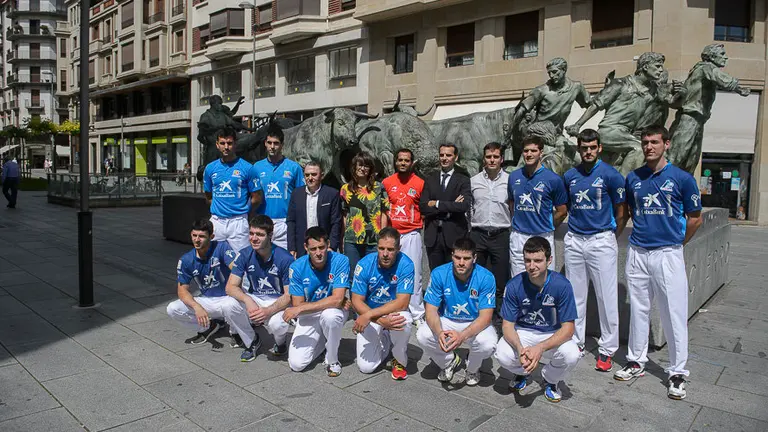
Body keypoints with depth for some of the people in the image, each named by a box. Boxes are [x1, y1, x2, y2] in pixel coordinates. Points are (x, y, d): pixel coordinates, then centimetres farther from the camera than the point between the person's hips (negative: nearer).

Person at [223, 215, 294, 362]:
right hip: (254, 299, 4)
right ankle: (251, 342, 3)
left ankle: (280, 343, 6)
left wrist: (269, 311, -34)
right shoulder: (245, 255, -8)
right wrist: (248, 300, -33)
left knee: (276, 324, -35)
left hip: (279, 302, -4)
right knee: (231, 305, -25)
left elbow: (289, 295, -17)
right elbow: (230, 287, -12)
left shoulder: (285, 258, -19)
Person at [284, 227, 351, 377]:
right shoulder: (297, 267, -14)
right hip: (308, 316, 2)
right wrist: (331, 302, -21)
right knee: (296, 364, -10)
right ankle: (323, 339, 21)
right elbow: (298, 304, -12)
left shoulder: (340, 261, -21)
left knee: (329, 314, -39)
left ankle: (332, 360, -10)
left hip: (333, 312, -2)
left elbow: (337, 299, -28)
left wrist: (300, 309, -28)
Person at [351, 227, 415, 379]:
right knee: (366, 367, -9)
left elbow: (402, 303, -25)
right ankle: (385, 342, 26)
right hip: (369, 316, 1)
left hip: (395, 312, -1)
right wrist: (381, 321, -30)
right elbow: (357, 301, -15)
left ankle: (400, 361, -5)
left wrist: (368, 315, -32)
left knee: (404, 320, -37)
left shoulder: (405, 264, -21)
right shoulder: (365, 264, -17)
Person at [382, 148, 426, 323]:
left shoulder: (420, 183, 0)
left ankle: (417, 314, 8)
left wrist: (419, 226, 0)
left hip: (412, 235, -2)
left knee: (414, 274, 0)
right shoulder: (387, 182, 6)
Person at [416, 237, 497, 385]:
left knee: (488, 344, -33)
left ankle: (472, 369, 6)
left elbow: (485, 317, -23)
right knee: (422, 335, -26)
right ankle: (449, 362, 8)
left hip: (475, 324, -1)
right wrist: (439, 332, -37)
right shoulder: (439, 274, -16)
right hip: (446, 321, 2)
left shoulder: (486, 278, -21)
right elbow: (431, 310, -15)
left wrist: (463, 335, -41)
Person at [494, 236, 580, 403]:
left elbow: (568, 328, -20)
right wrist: (520, 348, -35)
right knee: (503, 355, -29)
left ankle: (550, 379, 6)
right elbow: (507, 325, -13)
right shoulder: (514, 286, -18)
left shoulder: (561, 285, -21)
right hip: (523, 333, 1)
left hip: (553, 335, 0)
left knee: (571, 355, -31)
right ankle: (524, 372, 11)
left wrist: (540, 348, -36)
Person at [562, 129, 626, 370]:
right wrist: (576, 222, 10)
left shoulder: (610, 174, -5)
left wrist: (612, 235, 2)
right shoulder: (570, 176, 8)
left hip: (601, 240, -4)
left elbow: (621, 209, 0)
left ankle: (607, 349, 10)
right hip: (574, 240, 5)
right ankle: (575, 341, 24)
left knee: (607, 296, 0)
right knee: (575, 295, 12)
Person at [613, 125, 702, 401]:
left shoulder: (682, 178, -4)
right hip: (637, 253, 4)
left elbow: (695, 218, 4)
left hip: (668, 254, -4)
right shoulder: (633, 178, 7)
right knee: (638, 310, 12)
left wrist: (677, 242, 8)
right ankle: (636, 361, 25)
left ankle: (677, 373, 12)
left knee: (674, 313, 0)